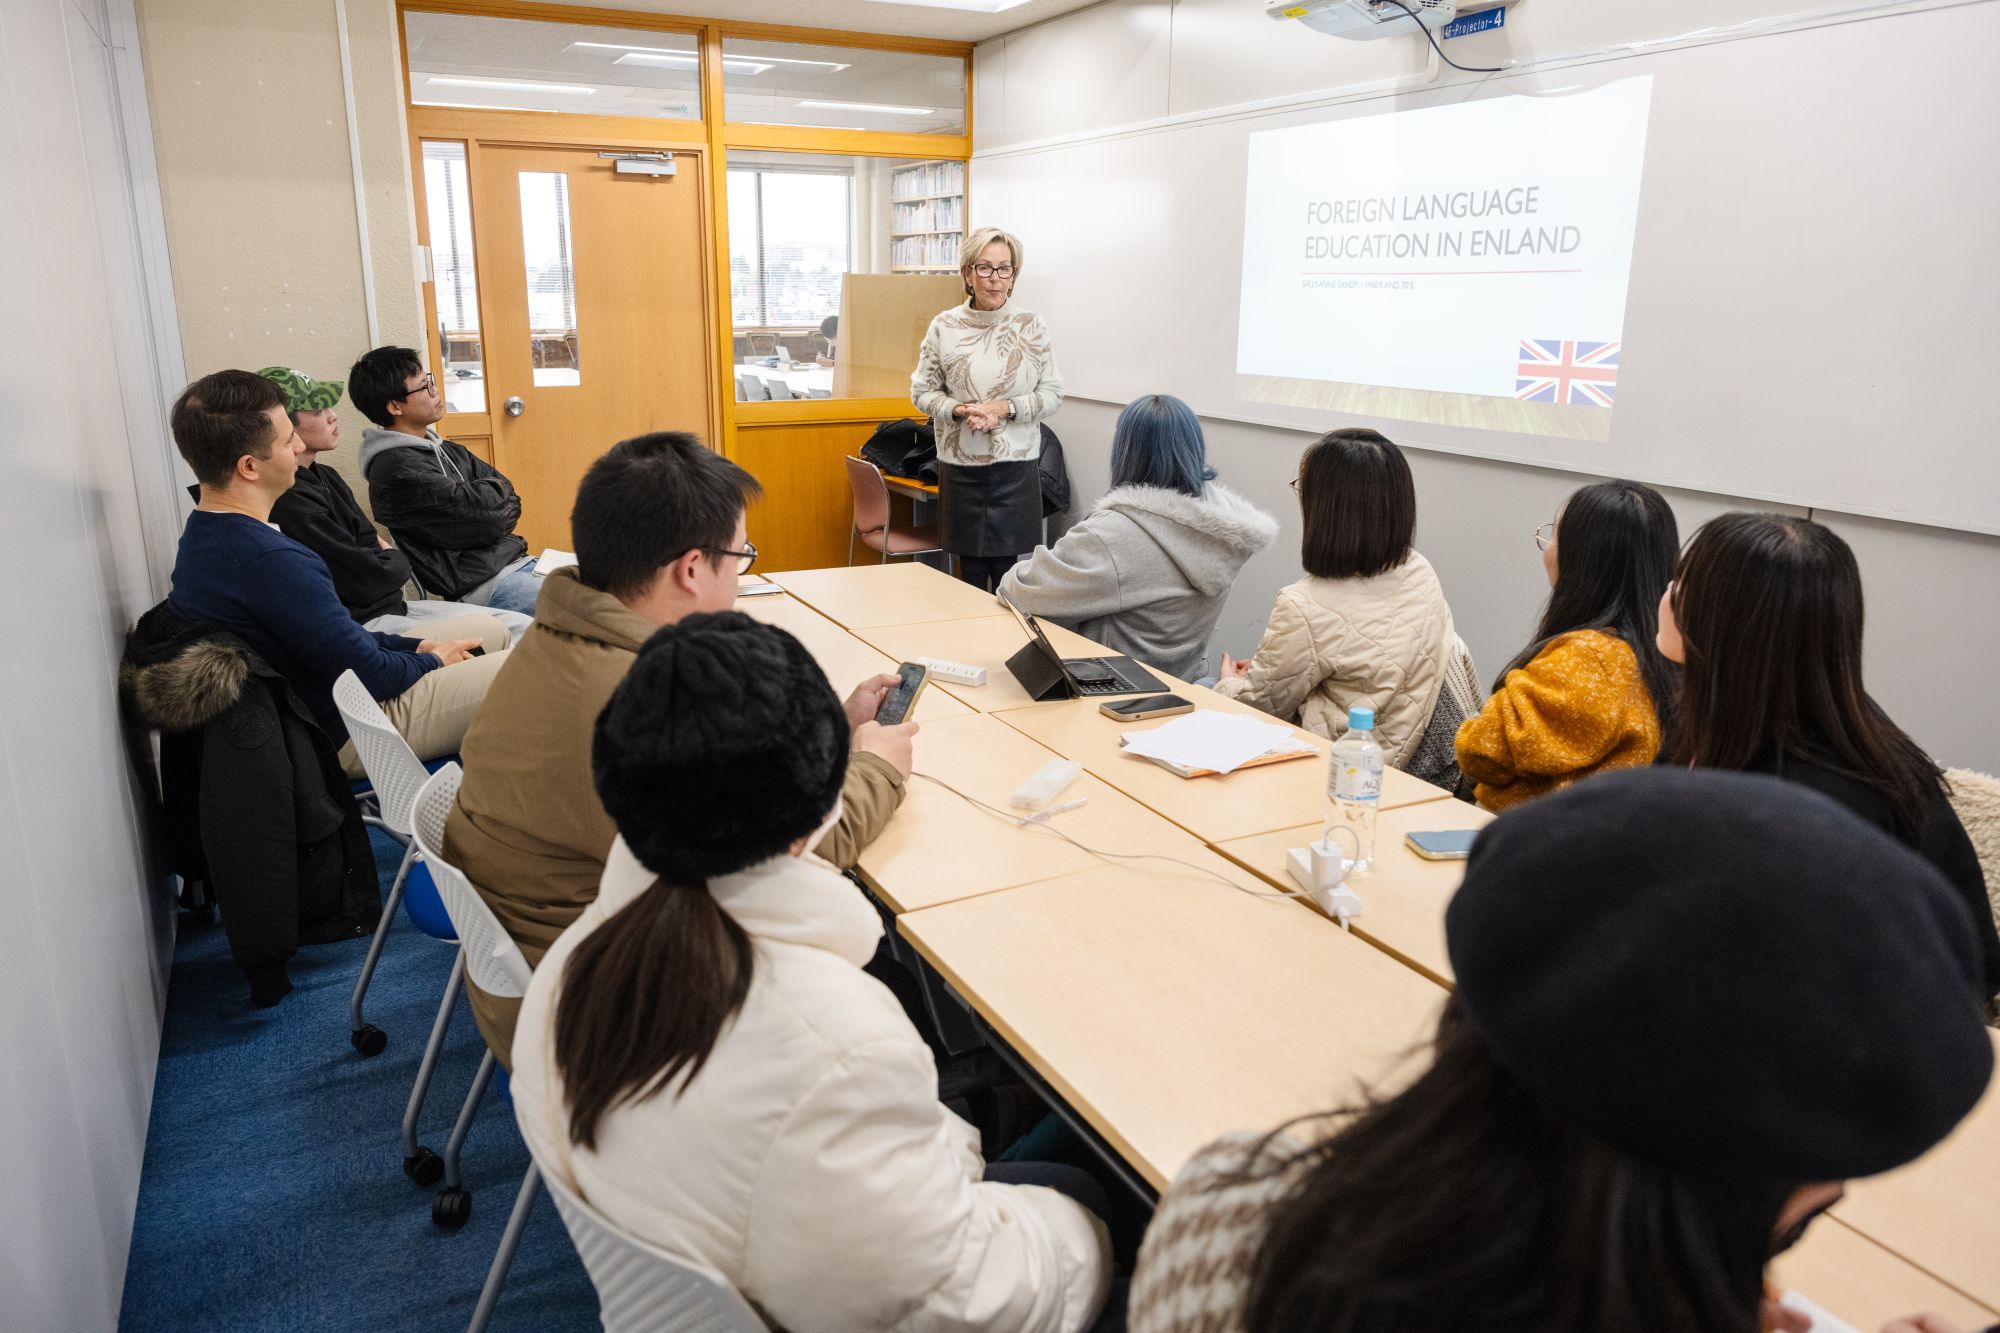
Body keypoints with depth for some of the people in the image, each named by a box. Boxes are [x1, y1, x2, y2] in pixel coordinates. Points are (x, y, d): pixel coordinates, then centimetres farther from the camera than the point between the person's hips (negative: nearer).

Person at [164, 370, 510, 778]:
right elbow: (367, 674, -23)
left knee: (490, 629, 18)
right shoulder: (268, 559, -30)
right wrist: (431, 661, -4)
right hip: (347, 736, -10)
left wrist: (414, 646, 7)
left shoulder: (204, 536, 3)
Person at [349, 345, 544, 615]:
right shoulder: (396, 469, -14)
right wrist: (495, 493, 3)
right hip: (481, 586, -9)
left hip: (511, 559, 9)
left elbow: (508, 493, 12)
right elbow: (484, 519, -17)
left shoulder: (441, 448, 14)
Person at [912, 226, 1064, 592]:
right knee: (970, 572, 8)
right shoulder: (943, 327, 0)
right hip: (960, 466, 1)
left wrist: (1006, 409, -14)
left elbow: (1052, 394, 2)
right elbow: (922, 391, 6)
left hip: (1015, 467, 0)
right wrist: (960, 410, -13)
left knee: (1010, 572, 2)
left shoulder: (1031, 327, -1)